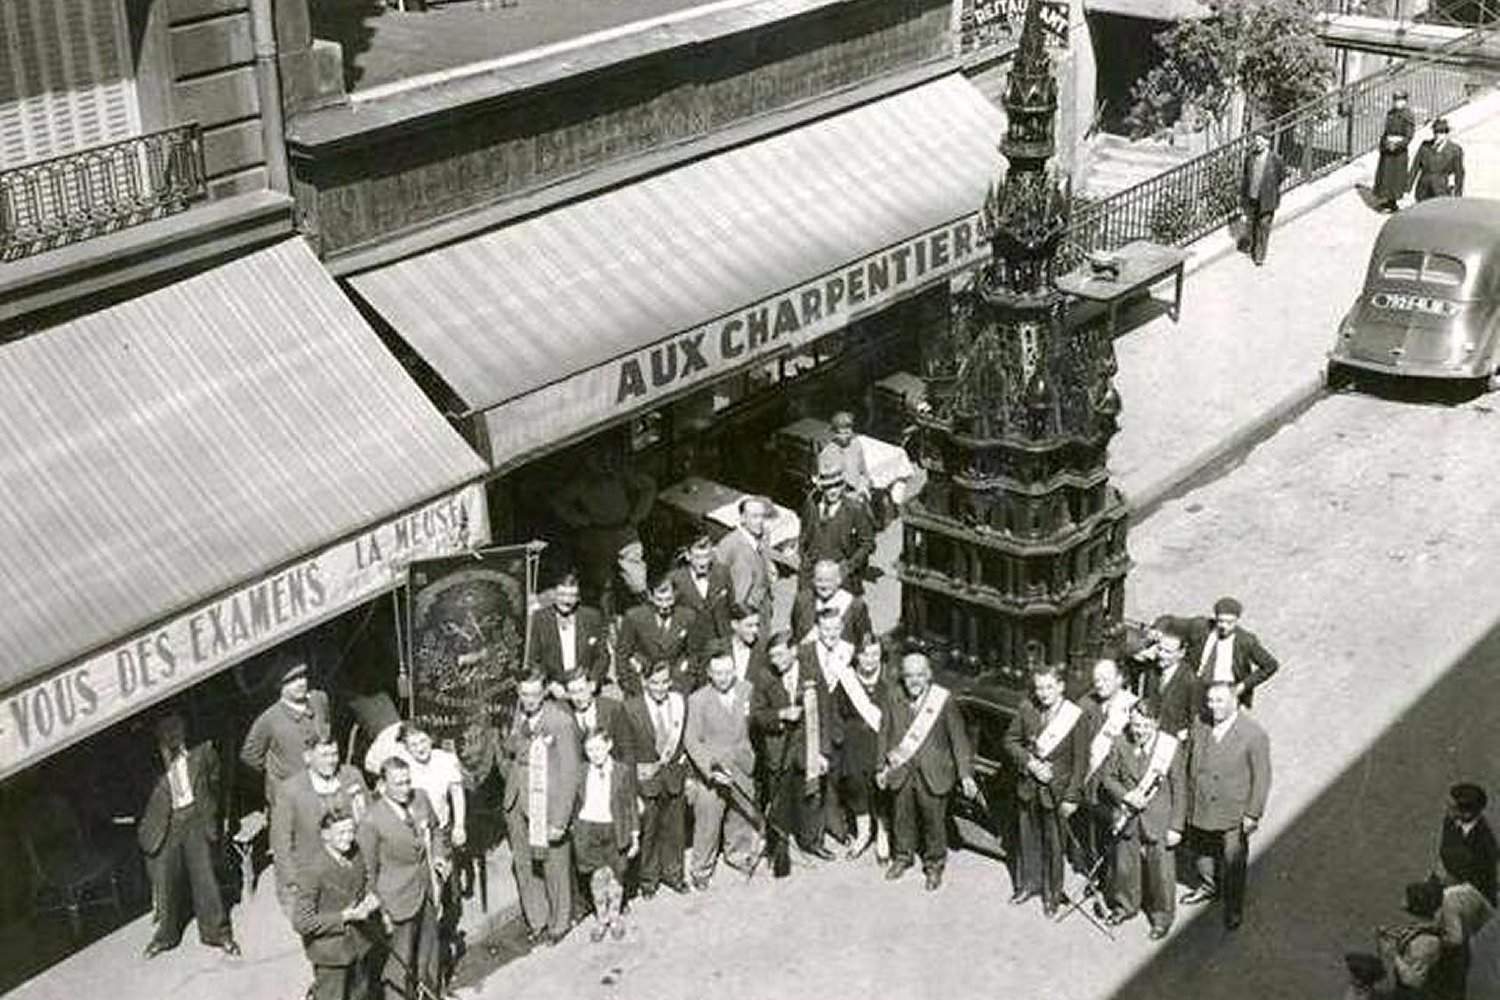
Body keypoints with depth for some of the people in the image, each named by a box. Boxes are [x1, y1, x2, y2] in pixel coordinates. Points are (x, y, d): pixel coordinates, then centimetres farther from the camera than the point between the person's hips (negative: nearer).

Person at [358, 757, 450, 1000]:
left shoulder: (421, 798, -6)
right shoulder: (371, 821, -23)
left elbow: (435, 830, 15)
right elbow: (368, 872, -15)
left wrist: (439, 856, -3)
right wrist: (381, 911, -13)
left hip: (427, 892, 6)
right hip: (399, 900, -6)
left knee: (429, 949, 24)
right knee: (400, 959, 7)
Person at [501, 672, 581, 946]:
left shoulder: (561, 721, -20)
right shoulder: (519, 711, 0)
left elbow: (569, 773, -18)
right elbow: (507, 749, 12)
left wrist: (560, 820, -19)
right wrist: (521, 737, -7)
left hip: (547, 804, -5)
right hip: (518, 801, 6)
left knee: (554, 867, 10)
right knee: (524, 865, 15)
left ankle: (559, 924, 31)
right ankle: (536, 921, 34)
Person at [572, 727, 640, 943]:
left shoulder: (624, 771, -3)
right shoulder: (581, 773, 1)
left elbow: (631, 806, 3)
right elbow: (575, 805, 10)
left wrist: (635, 836, 4)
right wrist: (573, 828, 11)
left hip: (614, 830, 0)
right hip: (587, 828, 0)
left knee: (615, 875, 8)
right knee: (598, 875, -5)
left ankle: (615, 917, 31)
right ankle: (601, 918, 16)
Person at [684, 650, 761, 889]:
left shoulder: (747, 691, -3)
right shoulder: (698, 700, -15)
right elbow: (691, 741, -15)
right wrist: (710, 768, -25)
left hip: (742, 769, 4)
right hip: (709, 771, -4)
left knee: (742, 816, 20)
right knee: (707, 823, 3)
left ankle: (737, 854, 46)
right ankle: (702, 870, 21)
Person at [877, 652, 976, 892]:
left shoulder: (943, 700, -12)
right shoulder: (894, 701, -3)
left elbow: (958, 738, -10)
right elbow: (884, 735, 7)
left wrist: (965, 773, -14)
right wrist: (882, 767, 9)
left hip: (933, 774, -3)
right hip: (900, 773, 3)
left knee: (934, 820, 9)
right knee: (903, 818, 17)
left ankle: (934, 865, 30)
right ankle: (903, 857, 41)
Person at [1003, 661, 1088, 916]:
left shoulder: (1075, 716, -16)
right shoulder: (1027, 709, -5)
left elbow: (1080, 760, -12)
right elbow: (1011, 740, 4)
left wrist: (1072, 797, -12)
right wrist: (1029, 762, -13)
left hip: (1056, 790, -3)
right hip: (1028, 787, 3)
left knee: (1054, 844, 9)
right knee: (1029, 838, 18)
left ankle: (1052, 893, 26)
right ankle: (1029, 883, 37)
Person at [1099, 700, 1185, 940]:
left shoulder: (1172, 747, -15)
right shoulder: (1120, 743, -7)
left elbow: (1179, 790, -10)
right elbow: (1107, 776, 2)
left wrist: (1176, 827, -10)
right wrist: (1126, 796, -16)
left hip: (1158, 820, -3)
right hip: (1127, 818, 3)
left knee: (1161, 871, 6)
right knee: (1124, 865, 18)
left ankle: (1162, 917, 27)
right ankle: (1125, 906, 41)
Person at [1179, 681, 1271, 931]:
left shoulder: (1254, 734, -17)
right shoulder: (1200, 726, -3)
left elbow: (1261, 777, -13)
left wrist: (1253, 814, -14)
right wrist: (1187, 801, 10)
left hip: (1233, 814, -5)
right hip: (1199, 809, 5)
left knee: (1233, 863, 10)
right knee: (1201, 852, 24)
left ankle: (1233, 908, 30)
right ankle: (1209, 886, 51)